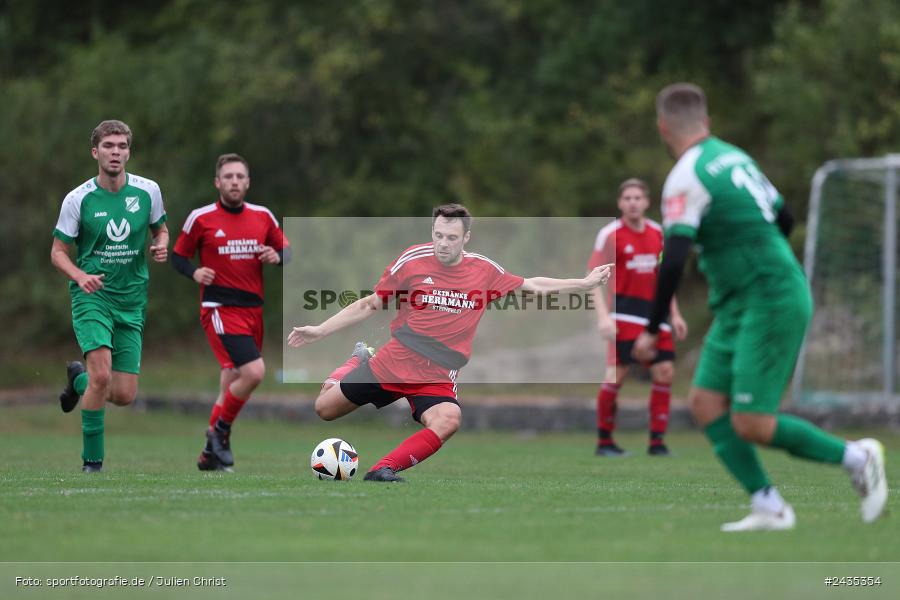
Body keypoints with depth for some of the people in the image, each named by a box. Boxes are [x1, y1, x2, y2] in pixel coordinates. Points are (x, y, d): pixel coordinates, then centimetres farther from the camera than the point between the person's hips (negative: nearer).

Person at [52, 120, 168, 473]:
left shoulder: (148, 191, 1)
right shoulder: (78, 199, -6)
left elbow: (160, 229, 18)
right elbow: (58, 252, 0)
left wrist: (161, 247, -6)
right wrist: (80, 276, -20)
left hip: (131, 301, 3)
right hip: (92, 295, -3)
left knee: (124, 395, 1)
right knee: (102, 373, -24)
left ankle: (78, 378, 36)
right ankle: (92, 460, -8)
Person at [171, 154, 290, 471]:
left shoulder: (263, 216, 8)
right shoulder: (201, 218, -3)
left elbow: (286, 251, 18)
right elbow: (178, 256, 6)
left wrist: (277, 256, -5)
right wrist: (195, 272, -15)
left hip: (253, 310, 5)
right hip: (219, 309, -5)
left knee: (232, 384, 8)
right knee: (254, 372, -21)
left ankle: (210, 454, 21)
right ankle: (220, 431, -1)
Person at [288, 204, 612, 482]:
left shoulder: (485, 270, -2)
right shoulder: (412, 261, -6)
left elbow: (532, 285, 14)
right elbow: (370, 305, 5)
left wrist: (585, 283, 11)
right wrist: (320, 330, 3)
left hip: (437, 377, 0)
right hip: (392, 363, 0)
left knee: (448, 420, -33)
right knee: (324, 408, 7)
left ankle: (383, 470, -27)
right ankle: (359, 361, 38)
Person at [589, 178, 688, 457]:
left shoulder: (656, 232, 10)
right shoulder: (611, 235, -7)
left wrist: (674, 314, 18)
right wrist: (603, 317, -20)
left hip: (653, 311, 6)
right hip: (625, 311, -6)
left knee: (665, 371, -2)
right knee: (616, 373, -13)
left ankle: (657, 441, 5)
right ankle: (604, 441, -2)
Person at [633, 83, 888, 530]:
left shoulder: (686, 177, -15)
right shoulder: (735, 157, 12)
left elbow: (673, 259, -22)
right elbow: (783, 218, 21)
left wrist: (652, 330, -15)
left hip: (769, 304, -9)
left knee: (751, 425, -10)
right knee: (705, 401, 3)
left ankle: (854, 457, 4)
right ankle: (768, 507, 1)